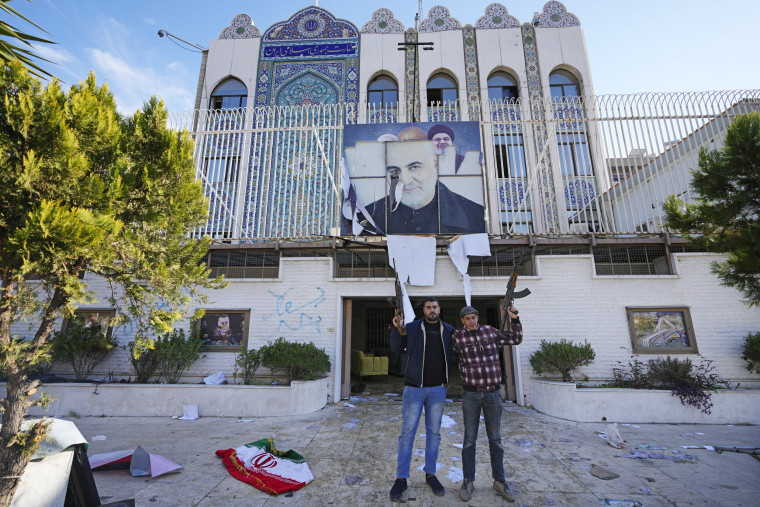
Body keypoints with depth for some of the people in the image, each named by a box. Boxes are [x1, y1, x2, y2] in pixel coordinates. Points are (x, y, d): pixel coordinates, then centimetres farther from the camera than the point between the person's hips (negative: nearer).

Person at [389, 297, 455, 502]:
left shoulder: (449, 330, 5)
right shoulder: (412, 327, -2)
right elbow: (396, 348, -4)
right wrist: (397, 329, -19)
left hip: (438, 389, 2)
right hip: (414, 387, -2)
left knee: (434, 432, 14)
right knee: (407, 432, 3)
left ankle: (430, 474, 31)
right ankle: (401, 478, 16)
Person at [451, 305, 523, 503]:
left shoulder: (490, 331, 3)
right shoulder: (457, 336, -4)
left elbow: (516, 337, 14)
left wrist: (514, 319, 2)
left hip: (493, 393, 2)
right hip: (471, 394, -2)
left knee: (495, 439, 13)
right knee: (469, 439, 6)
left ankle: (499, 480, 30)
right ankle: (468, 481, 21)